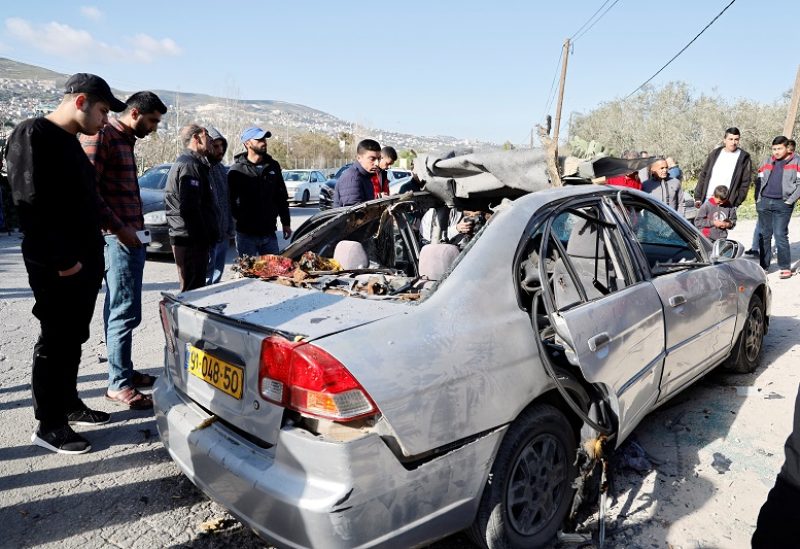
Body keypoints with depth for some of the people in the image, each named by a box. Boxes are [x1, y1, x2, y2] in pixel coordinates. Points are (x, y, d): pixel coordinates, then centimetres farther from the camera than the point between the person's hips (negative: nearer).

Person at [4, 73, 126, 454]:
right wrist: (61, 260, -20)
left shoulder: (69, 141, 16)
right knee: (56, 342, 0)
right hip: (57, 268, -9)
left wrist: (91, 254, 14)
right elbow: (30, 204, -21)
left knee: (72, 339, 17)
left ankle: (69, 404, 31)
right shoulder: (33, 135, -13)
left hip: (84, 263, 9)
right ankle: (49, 425, 13)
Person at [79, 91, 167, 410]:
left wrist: (135, 227, 13)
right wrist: (119, 228, -18)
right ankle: (119, 384, 2)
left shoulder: (126, 140, 19)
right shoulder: (101, 136, -9)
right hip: (117, 238, -10)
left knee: (119, 310, 16)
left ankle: (124, 371, 26)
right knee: (125, 312, -6)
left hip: (130, 237, 10)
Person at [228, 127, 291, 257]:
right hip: (246, 235, -4)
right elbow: (229, 200, -5)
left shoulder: (273, 166, 7)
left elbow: (282, 197, 13)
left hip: (269, 232, 4)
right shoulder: (236, 170, -6)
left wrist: (286, 223, 13)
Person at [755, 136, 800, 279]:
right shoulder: (767, 162, 16)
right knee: (764, 235, 7)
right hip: (764, 202, 4)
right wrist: (758, 199, 7)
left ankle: (785, 267, 0)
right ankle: (763, 266, 15)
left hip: (782, 204, -4)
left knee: (780, 235, -9)